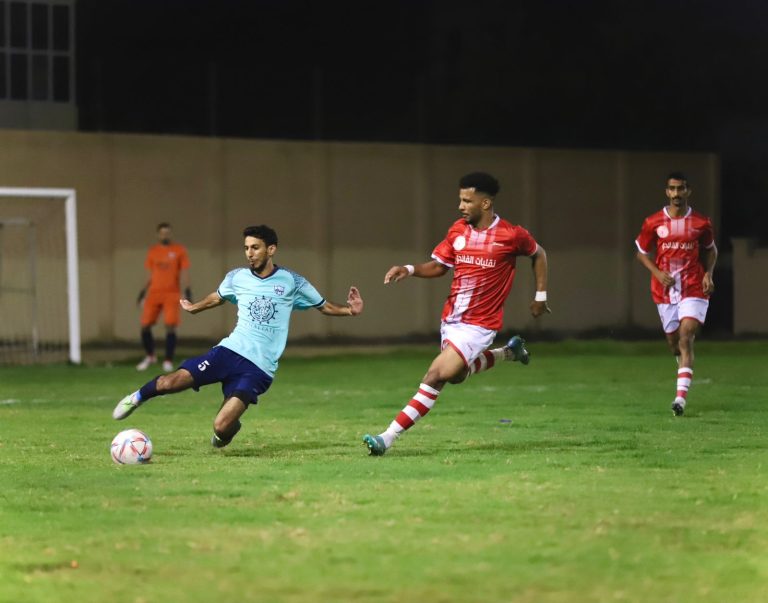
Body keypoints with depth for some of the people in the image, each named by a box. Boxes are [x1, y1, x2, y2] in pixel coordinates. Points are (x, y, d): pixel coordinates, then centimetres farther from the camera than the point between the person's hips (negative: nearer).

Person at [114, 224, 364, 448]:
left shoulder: (292, 282, 0)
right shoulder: (237, 278, 7)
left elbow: (322, 306, 11)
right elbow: (217, 297, 29)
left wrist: (348, 310, -6)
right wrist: (194, 307, 39)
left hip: (258, 369, -2)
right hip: (229, 350, 2)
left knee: (221, 427, -18)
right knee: (171, 382, -17)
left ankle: (230, 427, 22)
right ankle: (139, 397, 18)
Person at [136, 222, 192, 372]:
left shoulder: (179, 250, 1)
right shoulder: (152, 251, 11)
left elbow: (184, 272, -1)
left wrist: (187, 290, -12)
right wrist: (143, 292, 15)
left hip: (172, 294, -3)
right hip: (154, 293, 3)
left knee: (170, 327, -12)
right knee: (145, 326, 0)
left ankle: (168, 361, -2)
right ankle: (149, 357, 21)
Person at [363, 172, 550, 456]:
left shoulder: (512, 235, -12)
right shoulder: (458, 230, 0)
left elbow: (539, 254, 7)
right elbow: (438, 266, 9)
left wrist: (540, 295, 6)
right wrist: (409, 270, -9)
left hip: (478, 325, -7)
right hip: (450, 319, 7)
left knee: (436, 376, -17)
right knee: (456, 374, 25)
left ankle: (389, 437, -16)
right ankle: (509, 352, 47)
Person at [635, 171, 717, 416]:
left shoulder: (701, 223, 0)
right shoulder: (653, 222, 0)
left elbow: (710, 250, 16)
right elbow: (642, 252, 10)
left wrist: (708, 274, -1)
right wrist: (657, 273, -7)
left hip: (693, 290, -2)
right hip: (665, 291, 2)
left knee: (686, 339, -16)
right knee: (674, 343, 10)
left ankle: (681, 396, -23)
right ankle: (685, 369, 45)